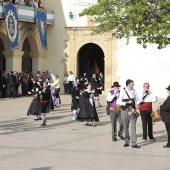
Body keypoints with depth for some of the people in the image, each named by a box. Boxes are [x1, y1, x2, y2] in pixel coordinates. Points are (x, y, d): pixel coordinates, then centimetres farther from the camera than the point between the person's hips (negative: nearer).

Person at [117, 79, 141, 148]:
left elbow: (137, 100, 14)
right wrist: (126, 102, -19)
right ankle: (127, 142, 20)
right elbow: (119, 102, -7)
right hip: (125, 111, -2)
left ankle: (134, 143, -9)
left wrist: (137, 104, -6)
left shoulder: (134, 91, 5)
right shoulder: (122, 91, -5)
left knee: (133, 126, -7)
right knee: (125, 127, 6)